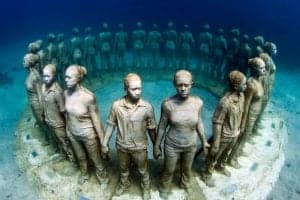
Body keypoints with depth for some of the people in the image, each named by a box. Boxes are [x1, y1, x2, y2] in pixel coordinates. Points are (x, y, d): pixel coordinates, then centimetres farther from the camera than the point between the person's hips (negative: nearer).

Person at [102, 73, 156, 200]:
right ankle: (123, 184, 59)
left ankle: (146, 188, 52)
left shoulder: (147, 107, -20)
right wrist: (104, 143, 2)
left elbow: (152, 129, -8)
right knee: (124, 169, 28)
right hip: (121, 146, 2)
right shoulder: (116, 105, -18)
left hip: (139, 147, -1)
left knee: (143, 171, 22)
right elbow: (111, 125, -5)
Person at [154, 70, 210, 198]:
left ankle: (185, 184, 59)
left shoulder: (198, 102, -16)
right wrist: (156, 146, -4)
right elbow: (162, 126, -10)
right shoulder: (168, 104, -22)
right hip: (172, 145, -2)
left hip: (191, 145, 2)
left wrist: (204, 141, 9)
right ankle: (164, 189, 50)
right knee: (169, 170, 20)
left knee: (187, 168, 27)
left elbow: (199, 123, 0)